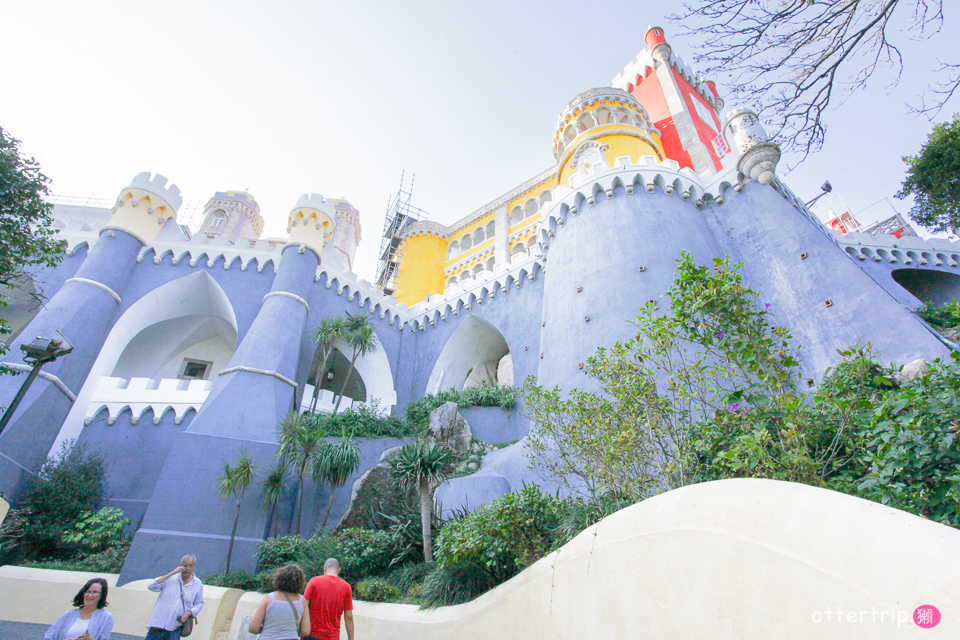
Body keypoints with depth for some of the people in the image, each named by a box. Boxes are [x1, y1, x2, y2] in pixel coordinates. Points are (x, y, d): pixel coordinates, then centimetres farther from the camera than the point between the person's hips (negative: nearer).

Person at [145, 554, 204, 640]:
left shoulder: (198, 584, 6)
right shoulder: (171, 578, 5)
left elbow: (199, 604, 13)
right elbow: (151, 586, -9)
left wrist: (189, 613, -6)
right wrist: (172, 573, -14)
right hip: (159, 623, 1)